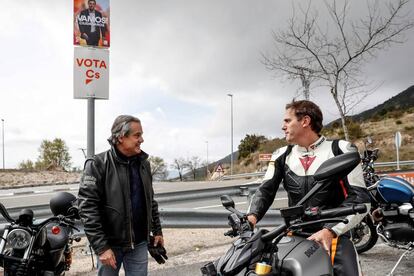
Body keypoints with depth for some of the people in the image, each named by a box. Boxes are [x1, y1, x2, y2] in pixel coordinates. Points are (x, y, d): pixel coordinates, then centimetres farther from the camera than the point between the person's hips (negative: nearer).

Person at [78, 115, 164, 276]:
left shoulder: (143, 163, 6)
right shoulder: (98, 165, -12)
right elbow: (88, 208, -16)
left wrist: (157, 230, 13)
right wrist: (101, 247, -19)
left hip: (139, 243, 5)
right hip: (110, 244, -4)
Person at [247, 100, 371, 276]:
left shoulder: (340, 150, -3)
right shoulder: (281, 156, 10)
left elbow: (360, 198, -8)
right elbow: (266, 190, 5)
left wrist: (330, 230, -19)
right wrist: (252, 215, -16)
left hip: (333, 235, -3)